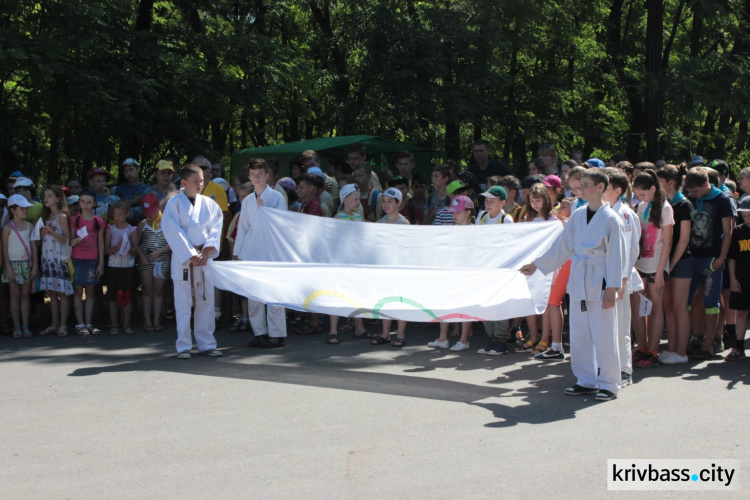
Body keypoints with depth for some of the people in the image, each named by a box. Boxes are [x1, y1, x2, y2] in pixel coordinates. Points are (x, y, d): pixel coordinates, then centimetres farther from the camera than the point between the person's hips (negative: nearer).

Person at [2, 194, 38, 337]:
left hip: (27, 264, 3)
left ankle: (25, 326, 7)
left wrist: (35, 266, 0)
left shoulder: (29, 226, 5)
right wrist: (9, 268, -10)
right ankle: (17, 326, 6)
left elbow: (33, 247, 6)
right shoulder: (8, 228, -4)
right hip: (13, 264, -3)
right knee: (15, 296, 2)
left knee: (25, 295, 5)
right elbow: (4, 249, -5)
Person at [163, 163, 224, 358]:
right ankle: (183, 347, 8)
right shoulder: (174, 204, -4)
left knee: (206, 302, 7)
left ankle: (206, 344, 16)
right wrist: (191, 255, -12)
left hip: (205, 257, 4)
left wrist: (206, 252, -10)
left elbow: (216, 228, 3)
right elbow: (173, 233, -9)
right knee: (183, 304, -1)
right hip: (183, 259, -3)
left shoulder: (209, 204, 7)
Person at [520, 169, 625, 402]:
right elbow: (562, 246, 17)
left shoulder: (610, 218, -8)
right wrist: (536, 265, 17)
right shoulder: (577, 216, 10)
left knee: (603, 335, -2)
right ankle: (587, 381, 21)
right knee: (579, 335, 9)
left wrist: (612, 289, -12)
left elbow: (616, 255, -8)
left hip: (600, 283, -6)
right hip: (578, 281, 6)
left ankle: (608, 384, 10)